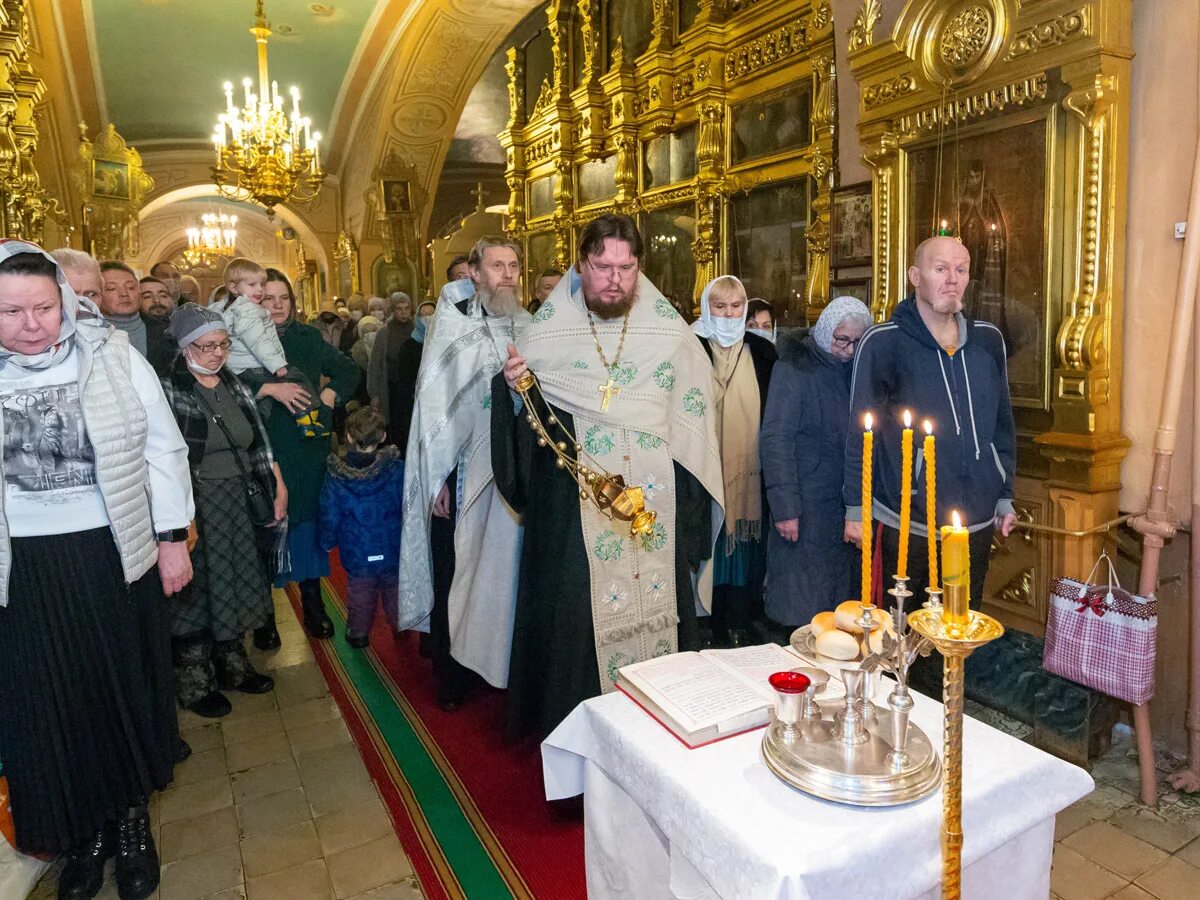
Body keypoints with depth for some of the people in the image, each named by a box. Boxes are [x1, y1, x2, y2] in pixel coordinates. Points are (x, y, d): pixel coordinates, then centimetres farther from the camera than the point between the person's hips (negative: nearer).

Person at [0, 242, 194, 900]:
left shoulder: (113, 357, -5)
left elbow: (161, 448, -1)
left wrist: (173, 538, -2)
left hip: (114, 552, -1)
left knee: (128, 687, 12)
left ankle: (133, 818, 34)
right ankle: (84, 831, 33)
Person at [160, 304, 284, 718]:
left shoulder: (235, 387, 8)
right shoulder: (168, 391, -12)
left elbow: (259, 443, 11)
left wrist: (278, 489, 5)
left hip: (237, 505, 6)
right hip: (194, 508, -6)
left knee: (235, 586, 16)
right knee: (197, 591, 5)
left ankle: (232, 666, 34)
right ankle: (194, 684, 22)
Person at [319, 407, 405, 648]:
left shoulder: (336, 477, -13)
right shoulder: (397, 469, -15)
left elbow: (330, 516, -5)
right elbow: (409, 508, -8)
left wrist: (328, 542, 12)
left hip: (357, 554, 0)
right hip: (393, 550, 1)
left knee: (361, 594, 18)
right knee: (394, 590, 21)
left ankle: (358, 632, 31)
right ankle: (400, 627, 37)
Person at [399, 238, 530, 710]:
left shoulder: (528, 328, 6)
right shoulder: (453, 326, -3)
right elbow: (432, 400, -4)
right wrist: (438, 477, -6)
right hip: (462, 473, -2)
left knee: (503, 569, 10)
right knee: (455, 573, 7)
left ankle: (500, 663, 27)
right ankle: (451, 676, 23)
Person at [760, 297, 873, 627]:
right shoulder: (794, 368, -10)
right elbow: (775, 440, -14)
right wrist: (784, 507, -19)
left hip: (849, 503, 6)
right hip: (807, 507, -6)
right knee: (802, 603, 1)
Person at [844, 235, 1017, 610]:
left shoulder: (988, 339, 5)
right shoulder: (883, 342, -10)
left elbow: (1002, 423, 13)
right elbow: (861, 432, -6)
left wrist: (1005, 496, 13)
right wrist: (856, 508, -5)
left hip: (978, 521, 5)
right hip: (906, 523, -4)